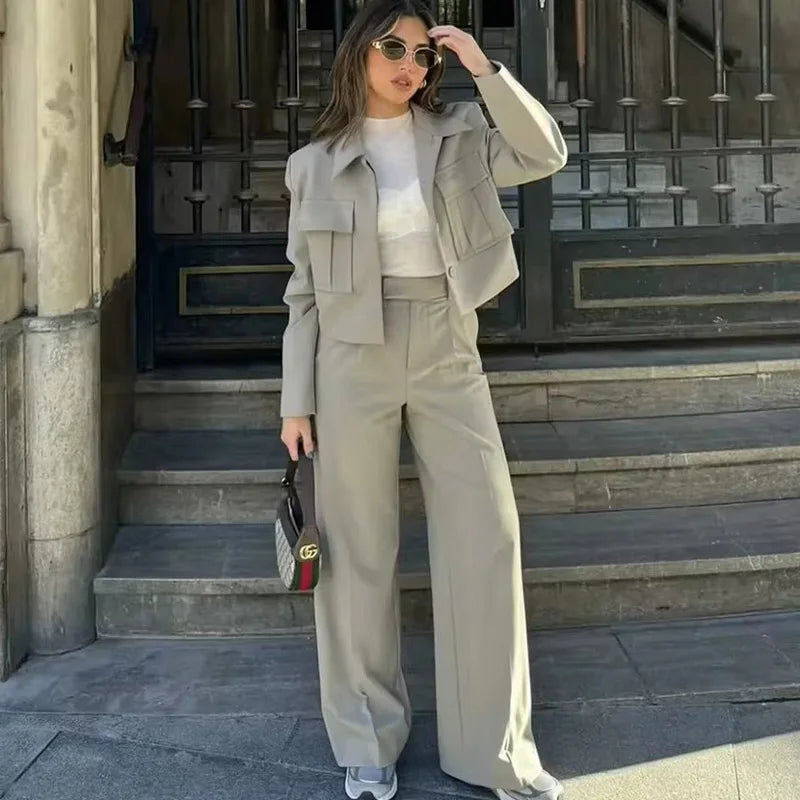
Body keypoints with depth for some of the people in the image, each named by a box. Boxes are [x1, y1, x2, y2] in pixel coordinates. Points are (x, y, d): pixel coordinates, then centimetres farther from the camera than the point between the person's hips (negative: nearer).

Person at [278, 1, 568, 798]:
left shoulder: (458, 135, 9)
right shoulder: (316, 163, 5)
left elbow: (546, 155, -5)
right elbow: (304, 289, 5)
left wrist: (484, 66, -8)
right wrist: (296, 400, 2)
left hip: (448, 354, 1)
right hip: (354, 359, -1)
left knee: (486, 539, -1)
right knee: (358, 551, 3)